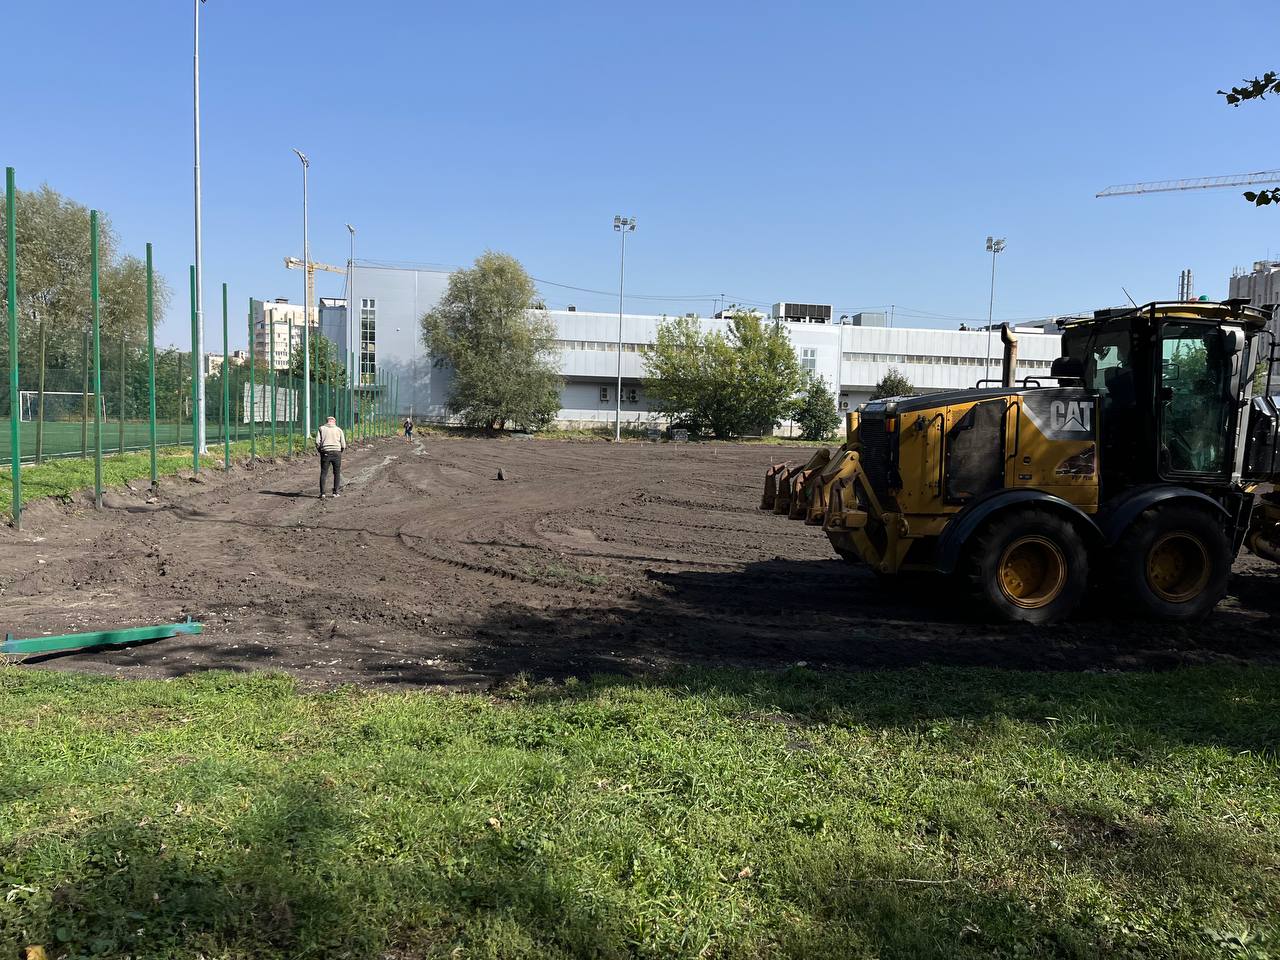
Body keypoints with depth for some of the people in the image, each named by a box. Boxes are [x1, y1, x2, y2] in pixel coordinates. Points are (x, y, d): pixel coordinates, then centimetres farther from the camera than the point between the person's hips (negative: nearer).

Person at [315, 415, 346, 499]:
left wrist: (320, 451, 12)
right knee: (337, 473, 12)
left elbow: (317, 442, -2)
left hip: (325, 453, 0)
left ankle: (322, 493, -3)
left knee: (323, 473, 4)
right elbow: (343, 445, 3)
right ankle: (335, 492, 9)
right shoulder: (339, 430, 9)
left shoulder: (321, 429, 8)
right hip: (337, 453, 0)